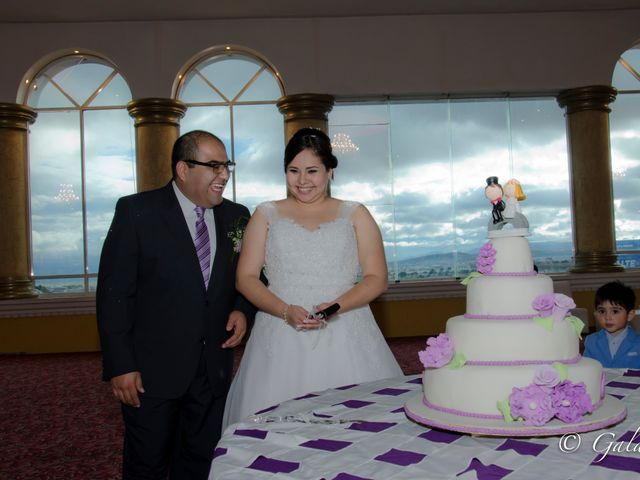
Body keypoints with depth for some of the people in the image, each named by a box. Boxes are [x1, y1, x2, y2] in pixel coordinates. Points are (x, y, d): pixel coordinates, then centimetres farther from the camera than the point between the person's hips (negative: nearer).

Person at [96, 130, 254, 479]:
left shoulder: (236, 216, 4)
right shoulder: (136, 211, -9)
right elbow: (113, 293, -10)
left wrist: (243, 309, -6)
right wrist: (120, 366, -14)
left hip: (214, 368, 4)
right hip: (152, 369, -4)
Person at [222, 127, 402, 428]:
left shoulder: (355, 215, 10)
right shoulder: (266, 215, 11)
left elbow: (376, 278, 4)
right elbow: (246, 278, 5)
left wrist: (336, 306, -13)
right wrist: (286, 311, -10)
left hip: (345, 337, 0)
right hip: (282, 339, 0)